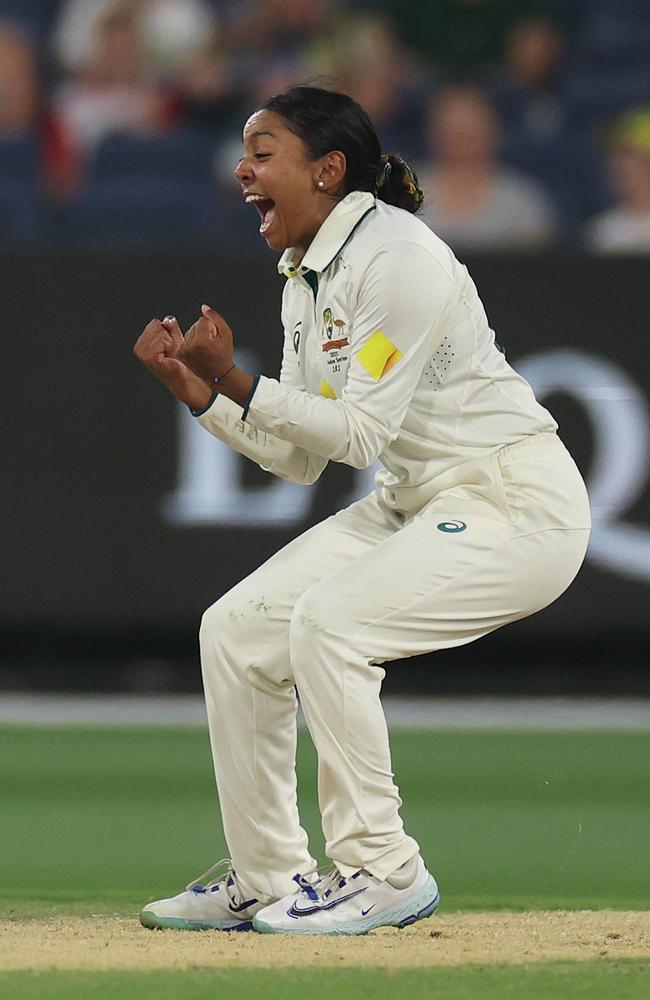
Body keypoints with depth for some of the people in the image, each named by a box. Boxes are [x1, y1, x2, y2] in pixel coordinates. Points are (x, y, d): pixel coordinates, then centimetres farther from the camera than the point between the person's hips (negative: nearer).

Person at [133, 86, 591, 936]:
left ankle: (383, 871, -14)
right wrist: (196, 388, -1)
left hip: (519, 505, -10)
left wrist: (237, 382, -26)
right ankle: (266, 879, 11)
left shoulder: (398, 258, -19)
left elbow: (361, 432, -22)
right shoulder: (306, 279, 9)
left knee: (328, 624, -26)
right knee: (235, 631, 1)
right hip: (415, 505, 10)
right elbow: (300, 457, 10)